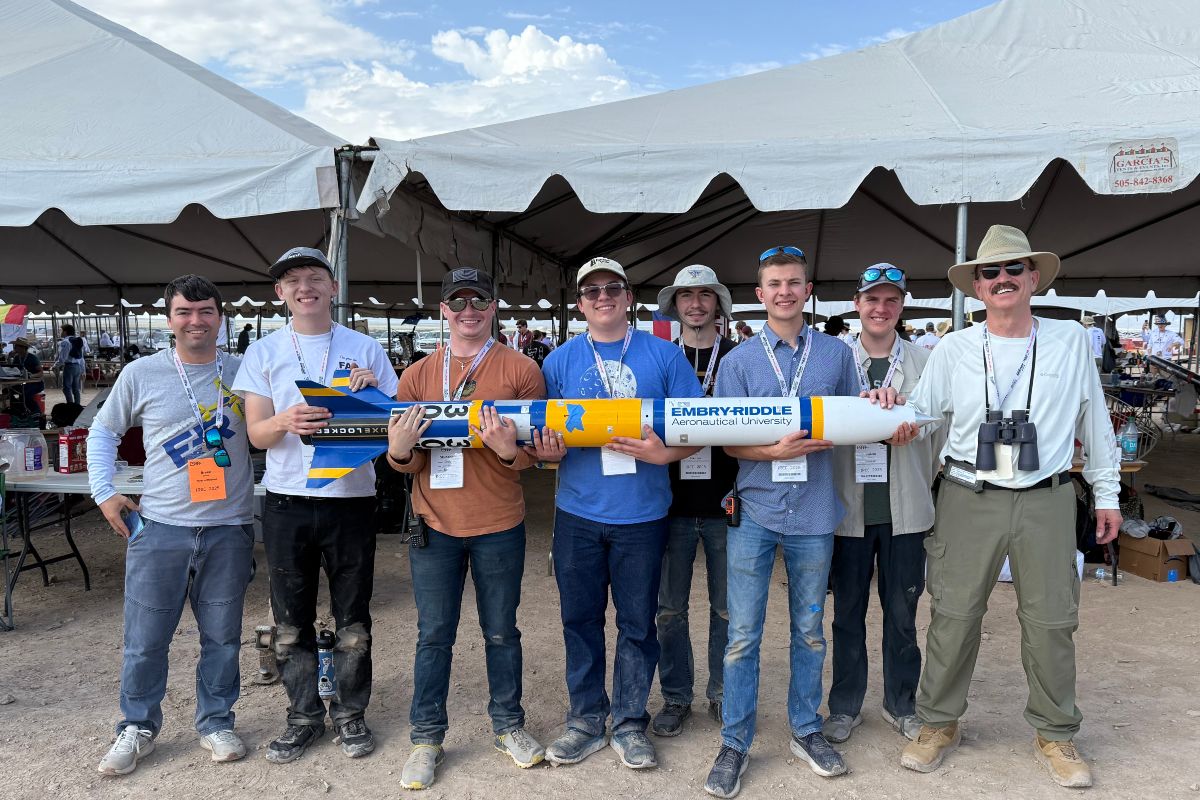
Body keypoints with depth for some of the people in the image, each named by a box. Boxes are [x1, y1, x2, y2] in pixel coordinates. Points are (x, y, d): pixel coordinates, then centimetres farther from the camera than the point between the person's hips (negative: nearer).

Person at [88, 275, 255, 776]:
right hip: (159, 528, 0)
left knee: (222, 636, 10)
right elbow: (103, 433, 14)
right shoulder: (142, 374, 2)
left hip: (229, 529, 1)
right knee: (145, 640, 8)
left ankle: (215, 723, 28)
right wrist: (104, 493, 7)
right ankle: (137, 727, 29)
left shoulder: (243, 373, 2)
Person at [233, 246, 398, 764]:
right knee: (290, 622, 10)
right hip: (287, 500, 1)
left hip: (351, 496, -1)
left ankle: (351, 713, 26)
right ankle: (304, 716, 28)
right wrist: (286, 421, -21)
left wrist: (372, 395, -15)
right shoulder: (263, 352, 6)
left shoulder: (365, 349, 4)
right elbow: (256, 433, 1)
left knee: (353, 620, 8)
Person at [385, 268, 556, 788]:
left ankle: (508, 725, 31)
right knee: (434, 634, 10)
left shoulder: (521, 371, -2)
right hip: (435, 524, 1)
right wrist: (399, 451, -17)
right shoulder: (417, 375, 5)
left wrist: (509, 450, -25)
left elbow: (535, 452, -3)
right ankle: (426, 737, 26)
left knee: (501, 631, 13)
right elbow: (406, 463, 5)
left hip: (498, 525, -1)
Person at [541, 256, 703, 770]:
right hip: (578, 515, 1)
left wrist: (663, 453, -18)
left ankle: (630, 723, 27)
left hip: (642, 515, -1)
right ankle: (586, 719, 29)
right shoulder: (559, 361, 6)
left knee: (638, 623, 9)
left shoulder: (663, 355, 1)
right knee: (580, 619, 11)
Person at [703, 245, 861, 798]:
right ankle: (734, 744, 16)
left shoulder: (837, 355, 6)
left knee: (809, 630, 14)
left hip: (813, 513, 2)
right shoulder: (738, 361, 2)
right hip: (754, 510, -1)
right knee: (742, 634, 2)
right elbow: (726, 442, 0)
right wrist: (776, 451, -18)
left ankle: (806, 730, 32)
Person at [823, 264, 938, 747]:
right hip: (849, 507, 0)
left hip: (905, 508, 1)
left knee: (902, 613, 12)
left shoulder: (924, 361, 3)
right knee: (848, 612, 11)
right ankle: (845, 706, 26)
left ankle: (901, 704, 30)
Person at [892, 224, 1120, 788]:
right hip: (969, 501, 0)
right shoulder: (952, 350, 2)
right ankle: (939, 724, 22)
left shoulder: (1071, 341, 4)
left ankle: (1054, 734, 29)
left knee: (1051, 620, 8)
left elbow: (1094, 422, 10)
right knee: (953, 616, 4)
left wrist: (1106, 494, 13)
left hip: (1047, 502, 1)